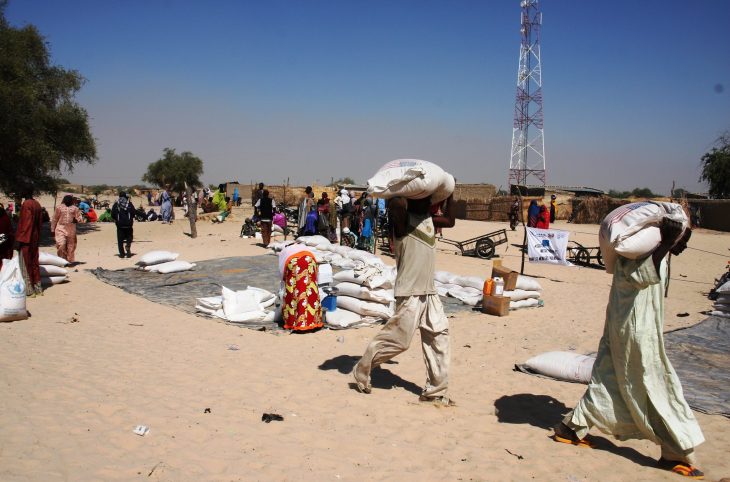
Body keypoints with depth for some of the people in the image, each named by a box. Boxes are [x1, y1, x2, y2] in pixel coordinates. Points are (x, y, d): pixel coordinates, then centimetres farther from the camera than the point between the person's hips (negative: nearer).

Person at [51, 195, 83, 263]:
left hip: (71, 230, 2)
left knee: (71, 246, 5)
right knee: (61, 245, -11)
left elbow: (80, 218, 8)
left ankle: (70, 260, 14)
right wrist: (52, 230, 6)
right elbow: (54, 219, 8)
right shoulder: (59, 208, 6)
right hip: (61, 229, -2)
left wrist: (77, 220, -16)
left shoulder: (75, 208, 9)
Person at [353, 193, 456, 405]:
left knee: (439, 336, 6)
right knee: (397, 339, -3)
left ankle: (436, 391, 15)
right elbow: (396, 204, -33)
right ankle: (362, 370, 19)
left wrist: (449, 196, 21)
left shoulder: (429, 219, 13)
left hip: (429, 292, 8)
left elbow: (450, 221, 28)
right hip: (410, 292, -8)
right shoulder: (404, 219, -12)